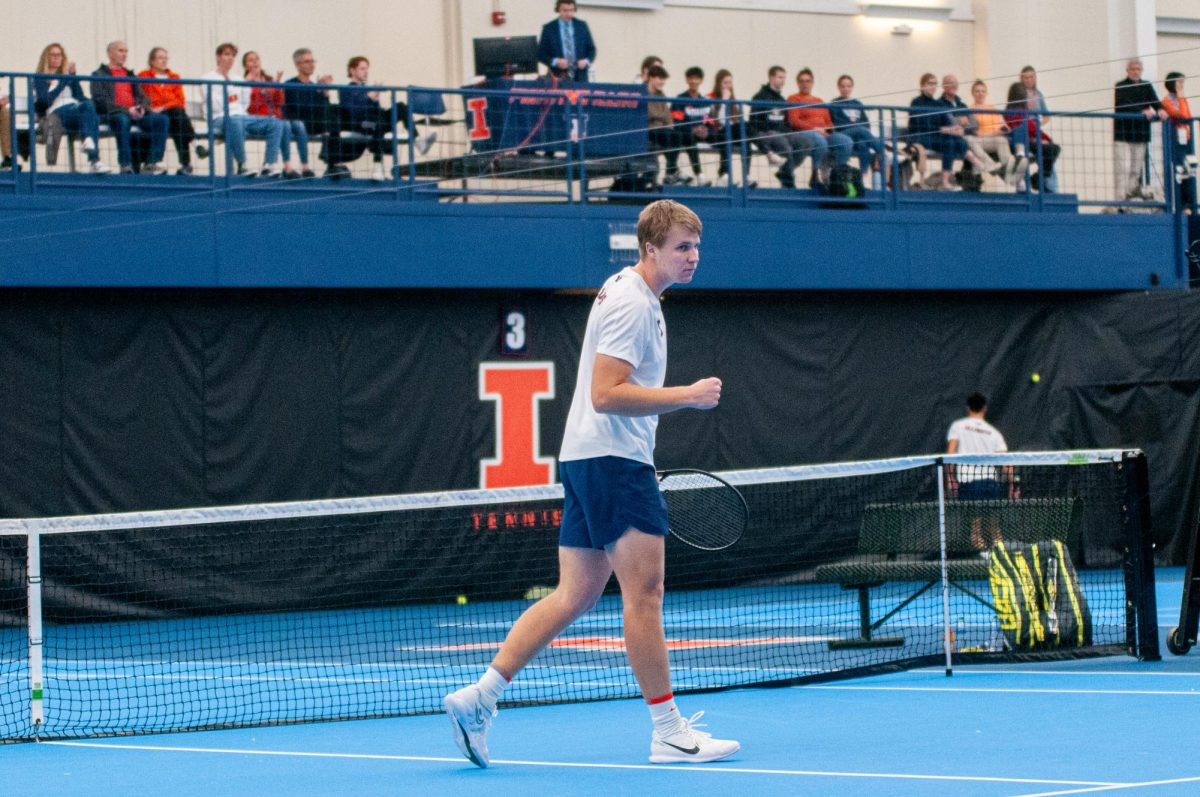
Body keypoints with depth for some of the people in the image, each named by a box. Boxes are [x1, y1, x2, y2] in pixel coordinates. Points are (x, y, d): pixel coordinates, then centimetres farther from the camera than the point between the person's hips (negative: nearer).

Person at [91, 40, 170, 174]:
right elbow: (100, 101, -6)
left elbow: (143, 97, 22)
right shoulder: (100, 75, 8)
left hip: (135, 114, 6)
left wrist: (142, 108, -4)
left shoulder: (130, 75, 28)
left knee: (162, 120, -19)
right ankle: (126, 166, -39)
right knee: (123, 120, -41)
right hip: (111, 114, -6)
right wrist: (126, 110, -17)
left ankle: (150, 163, -23)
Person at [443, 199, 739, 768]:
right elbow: (605, 394, -22)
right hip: (613, 461, -10)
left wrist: (639, 458, 26)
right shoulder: (631, 303, -13)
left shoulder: (628, 293, 20)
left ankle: (480, 695, 4)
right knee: (643, 590, -8)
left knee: (574, 596, 8)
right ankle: (669, 732, -6)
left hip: (586, 459, 10)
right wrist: (687, 396, -20)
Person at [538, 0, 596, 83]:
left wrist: (587, 61, -7)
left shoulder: (582, 26, 8)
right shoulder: (548, 28, 2)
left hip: (580, 77, 2)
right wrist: (555, 61, -15)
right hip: (558, 78, -2)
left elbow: (591, 49, 14)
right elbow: (541, 54, 3)